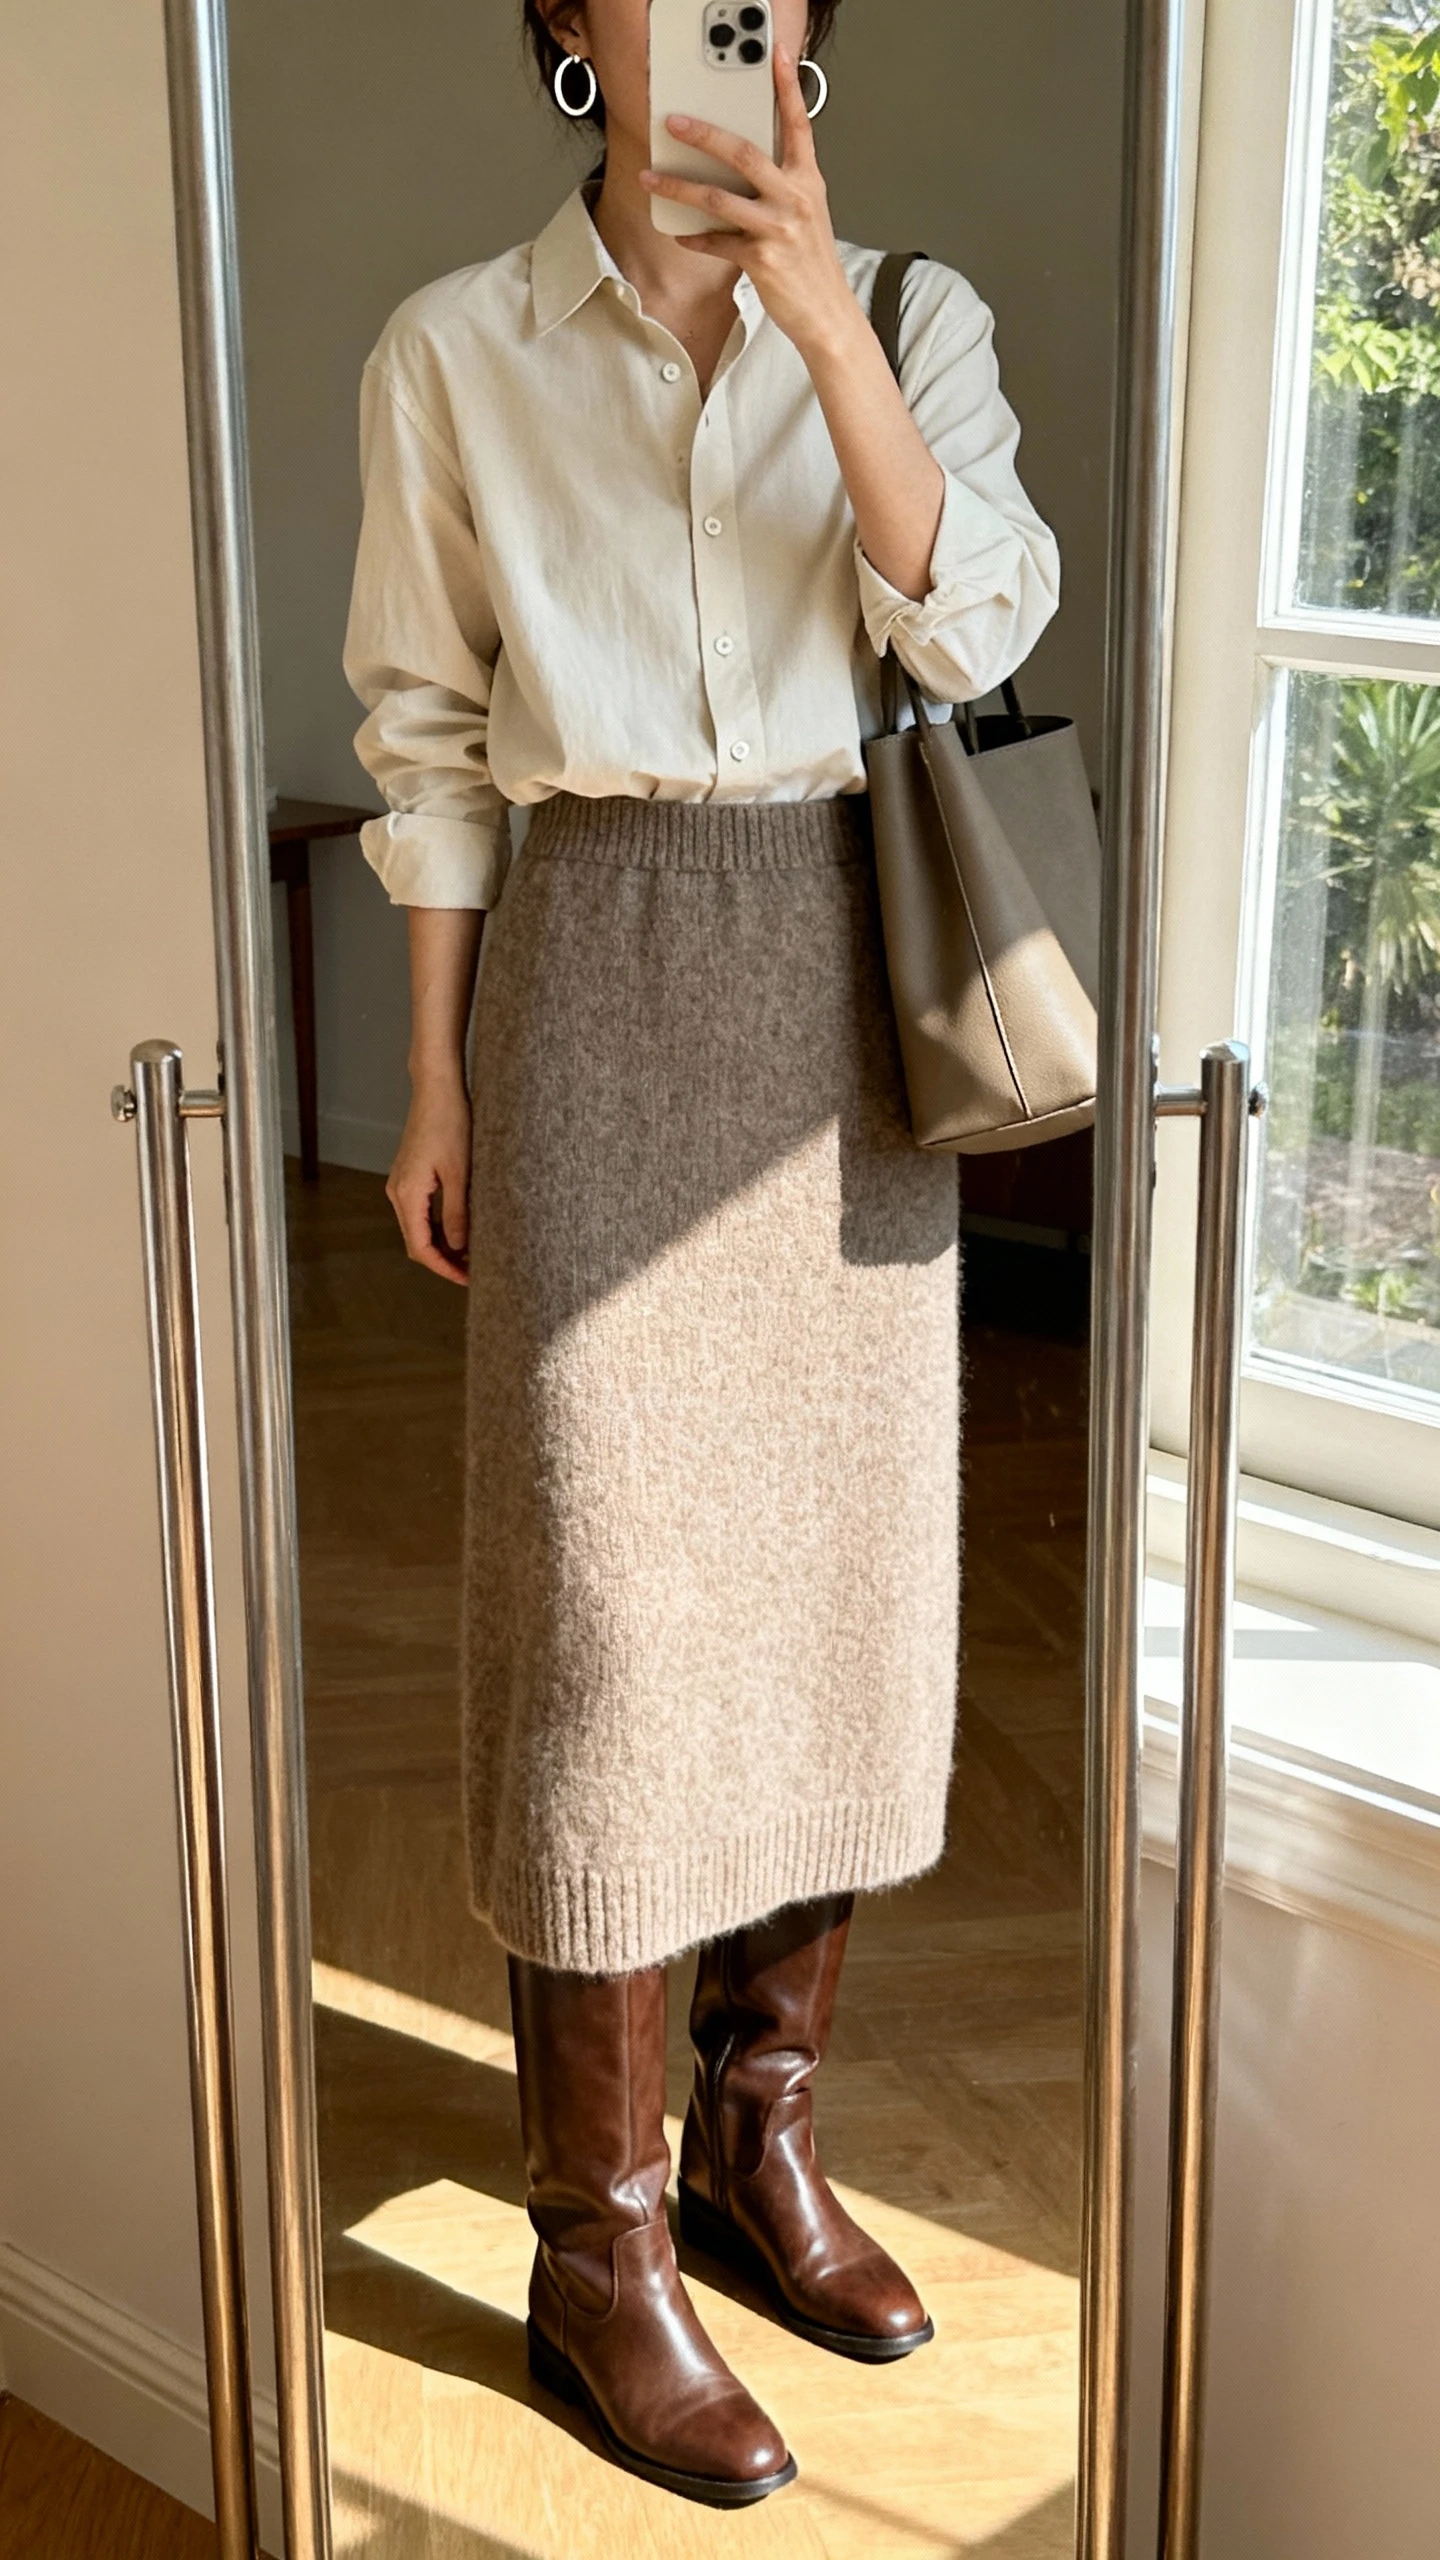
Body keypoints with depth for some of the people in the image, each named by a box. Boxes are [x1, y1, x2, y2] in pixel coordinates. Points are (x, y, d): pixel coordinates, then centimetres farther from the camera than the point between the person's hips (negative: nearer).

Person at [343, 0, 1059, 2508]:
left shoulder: (915, 312, 6)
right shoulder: (455, 351, 1)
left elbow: (978, 622, -10)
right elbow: (428, 742, 3)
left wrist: (814, 306, -20)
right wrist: (439, 1080, 0)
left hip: (850, 994, 3)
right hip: (597, 997, -3)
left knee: (844, 1564, 8)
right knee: (610, 1606, -3)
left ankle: (758, 2130, 28)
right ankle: (596, 2248, 11)